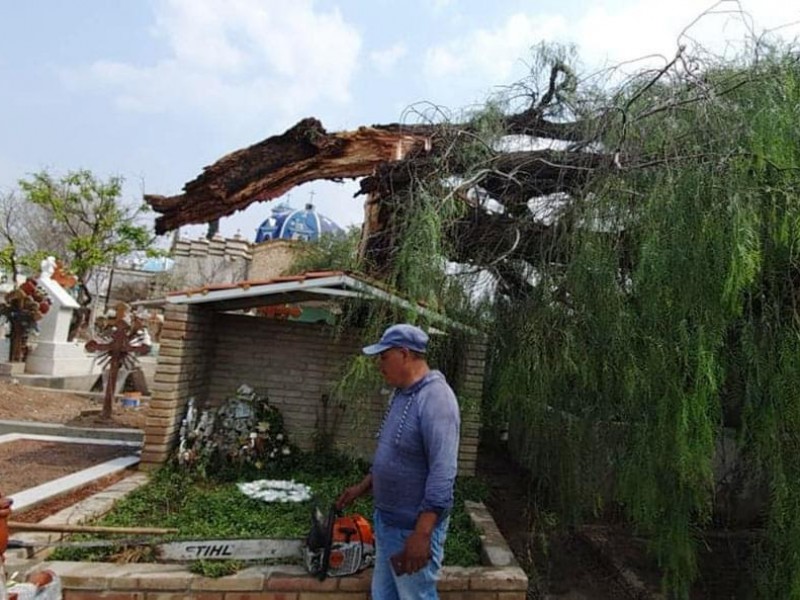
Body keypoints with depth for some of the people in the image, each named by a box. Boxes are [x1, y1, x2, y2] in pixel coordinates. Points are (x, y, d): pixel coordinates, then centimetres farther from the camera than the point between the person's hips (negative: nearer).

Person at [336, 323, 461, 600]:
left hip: (413, 528, -9)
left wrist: (421, 534, -28)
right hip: (386, 521, 9)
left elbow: (443, 474, -29)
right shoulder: (401, 393, 6)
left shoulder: (435, 398, -25)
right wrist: (362, 487, 20)